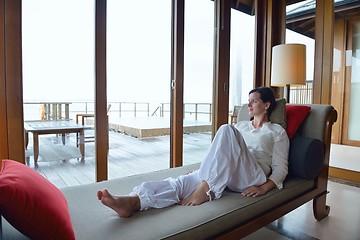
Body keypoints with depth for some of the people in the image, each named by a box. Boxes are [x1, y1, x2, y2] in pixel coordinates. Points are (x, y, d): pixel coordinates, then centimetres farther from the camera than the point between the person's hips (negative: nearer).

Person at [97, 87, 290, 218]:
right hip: (219, 173, 5)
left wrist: (264, 187, -10)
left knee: (226, 130, -31)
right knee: (183, 181, -27)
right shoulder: (241, 126, 28)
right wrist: (204, 168, 11)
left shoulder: (277, 131, 15)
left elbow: (281, 167, 8)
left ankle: (205, 190, -32)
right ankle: (132, 201, -47)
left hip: (250, 178, -4)